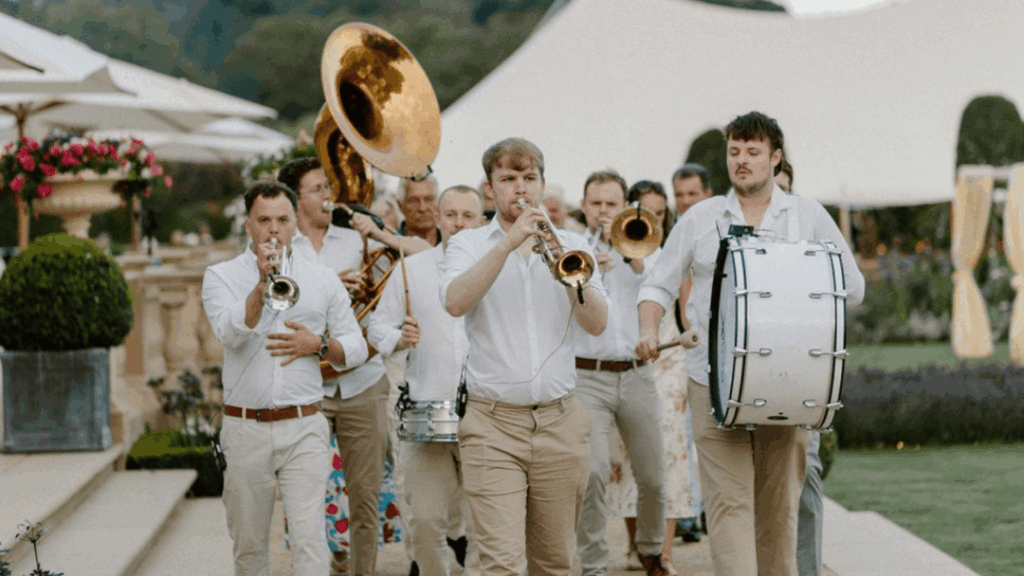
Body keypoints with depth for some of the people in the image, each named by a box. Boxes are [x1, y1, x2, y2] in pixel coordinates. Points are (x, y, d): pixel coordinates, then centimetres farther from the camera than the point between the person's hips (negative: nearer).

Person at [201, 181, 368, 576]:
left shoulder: (323, 280, 9)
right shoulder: (221, 276, 4)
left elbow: (356, 347, 11)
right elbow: (230, 333, -14)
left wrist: (317, 345, -8)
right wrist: (262, 283, -24)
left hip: (303, 427, 0)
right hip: (245, 429, 0)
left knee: (310, 539, -11)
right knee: (249, 544, 8)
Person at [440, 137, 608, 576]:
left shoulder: (570, 246, 11)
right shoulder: (467, 245, 6)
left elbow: (596, 324, -2)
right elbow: (455, 302, -16)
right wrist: (508, 243, -20)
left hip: (560, 423, 3)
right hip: (493, 426, -3)